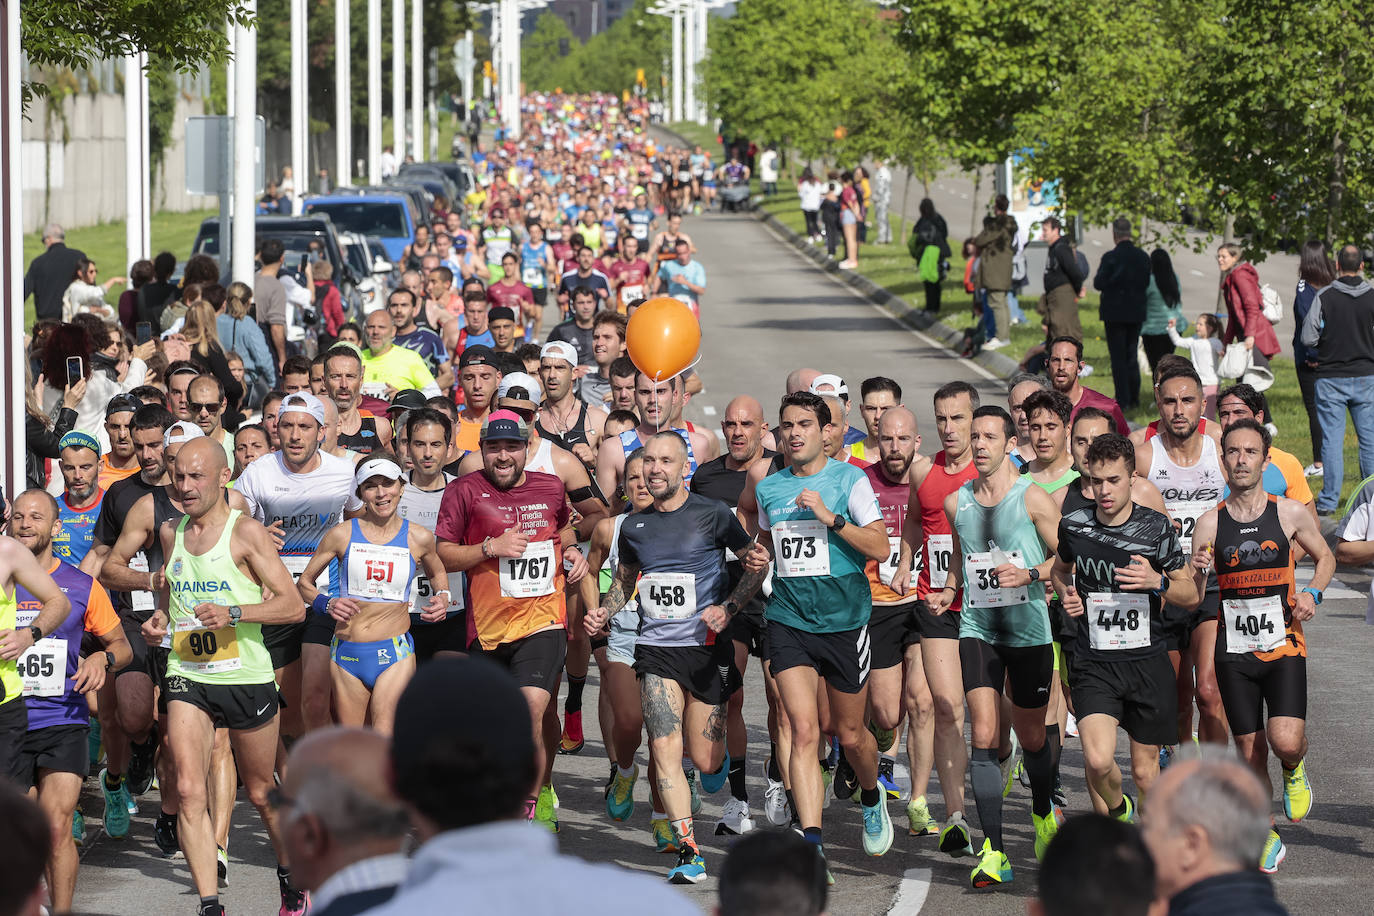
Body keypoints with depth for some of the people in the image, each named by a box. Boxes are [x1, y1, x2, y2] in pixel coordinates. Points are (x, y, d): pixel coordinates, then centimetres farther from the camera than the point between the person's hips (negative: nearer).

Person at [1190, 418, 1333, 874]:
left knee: (1285, 742, -19)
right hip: (1234, 652, 1)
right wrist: (1195, 571, -21)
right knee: (1251, 754, 6)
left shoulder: (1290, 513, -3)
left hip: (1284, 647, -1)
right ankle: (1267, 837, 26)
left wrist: (1312, 593, -4)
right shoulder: (1210, 523, -2)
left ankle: (1295, 769, 18)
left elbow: (1325, 557, 15)